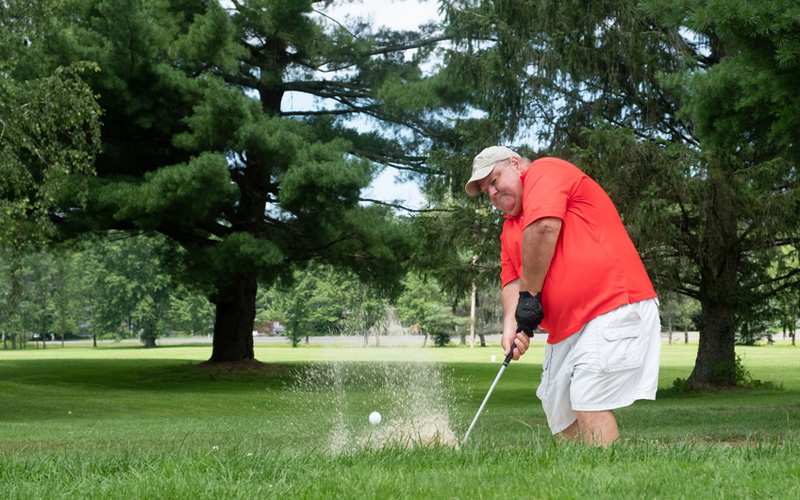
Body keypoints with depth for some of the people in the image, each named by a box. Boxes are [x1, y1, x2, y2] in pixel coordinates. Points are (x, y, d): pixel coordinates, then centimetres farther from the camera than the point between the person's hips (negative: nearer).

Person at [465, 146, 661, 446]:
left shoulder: (545, 171, -2)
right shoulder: (510, 230, 24)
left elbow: (544, 229, -17)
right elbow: (511, 280, 13)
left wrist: (529, 295, -11)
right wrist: (511, 323, -8)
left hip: (613, 306, -9)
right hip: (565, 328, 10)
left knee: (589, 404, -18)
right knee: (560, 414, 5)